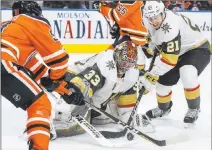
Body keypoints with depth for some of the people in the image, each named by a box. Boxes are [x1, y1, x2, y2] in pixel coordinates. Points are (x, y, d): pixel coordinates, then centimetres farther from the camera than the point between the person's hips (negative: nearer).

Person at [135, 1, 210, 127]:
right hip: (180, 52, 8)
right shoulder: (149, 21, -14)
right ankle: (164, 108, 36)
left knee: (187, 74, -34)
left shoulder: (170, 27, -38)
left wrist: (152, 76, -35)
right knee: (163, 79, 5)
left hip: (198, 48, -8)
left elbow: (169, 59, -38)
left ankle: (194, 109, -9)